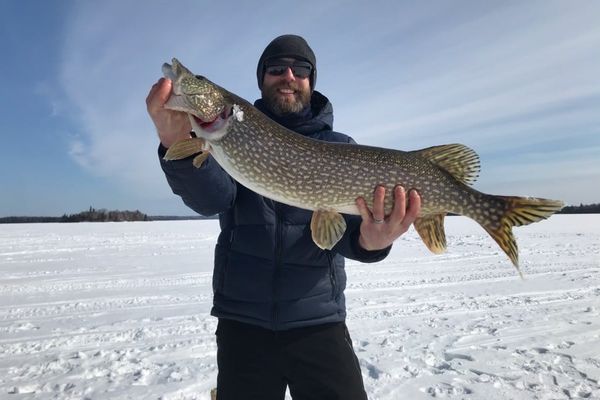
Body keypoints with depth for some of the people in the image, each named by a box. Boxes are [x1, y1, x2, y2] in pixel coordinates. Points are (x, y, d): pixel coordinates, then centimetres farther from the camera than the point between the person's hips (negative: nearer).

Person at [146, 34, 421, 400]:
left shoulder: (340, 146, 4)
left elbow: (348, 216, -8)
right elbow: (213, 199, -15)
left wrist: (367, 238, -32)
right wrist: (178, 144, -35)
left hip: (319, 321, 0)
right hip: (241, 321, 1)